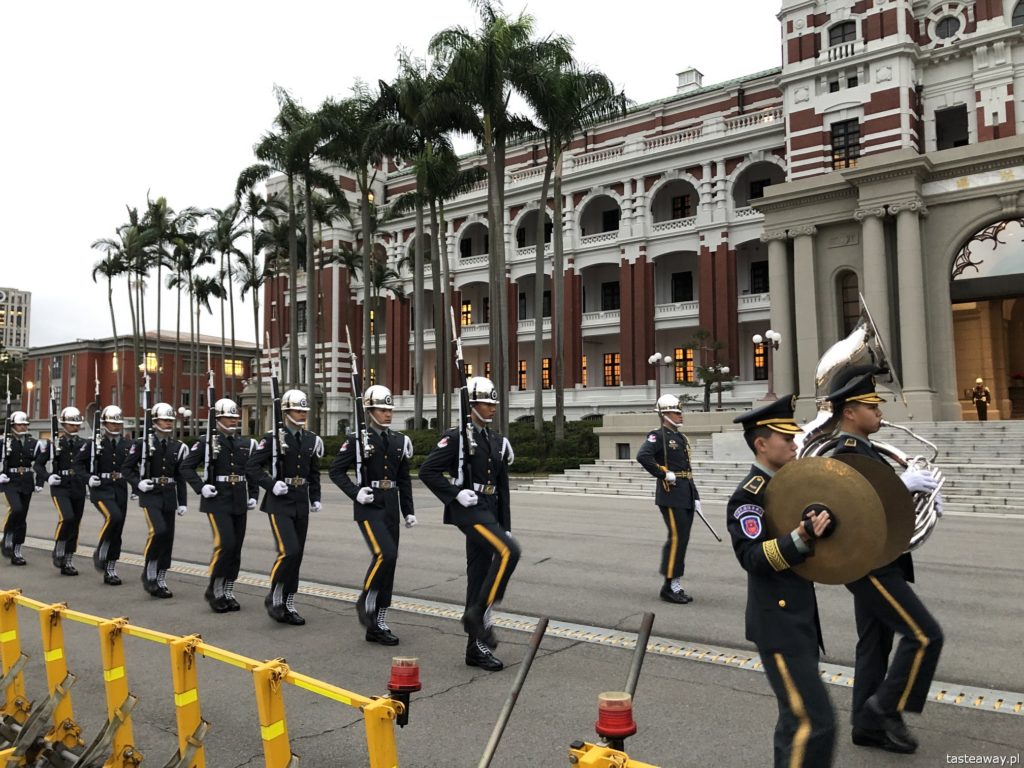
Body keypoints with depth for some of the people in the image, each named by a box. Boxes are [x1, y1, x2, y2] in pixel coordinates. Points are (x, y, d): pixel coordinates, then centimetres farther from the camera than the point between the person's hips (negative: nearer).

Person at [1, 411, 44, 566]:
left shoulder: (34, 443, 6)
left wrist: (39, 483, 4)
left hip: (27, 483, 3)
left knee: (22, 517, 6)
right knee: (17, 509, -25)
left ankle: (16, 552, 15)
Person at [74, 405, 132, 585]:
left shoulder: (127, 445, 7)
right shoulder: (93, 443, -2)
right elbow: (78, 464, 2)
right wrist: (88, 477, -14)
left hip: (121, 489, 4)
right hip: (101, 489, -4)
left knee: (117, 530, 5)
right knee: (114, 516, -28)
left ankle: (110, 571, 16)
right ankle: (100, 552, -3)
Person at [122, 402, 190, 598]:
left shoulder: (178, 447, 8)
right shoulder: (143, 443, -3)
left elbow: (180, 477, 10)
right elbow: (126, 468, 3)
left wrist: (183, 502, 6)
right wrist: (138, 483, -14)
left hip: (169, 496, 4)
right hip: (150, 495, -4)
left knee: (168, 537, 4)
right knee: (158, 530, -22)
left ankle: (160, 580, 16)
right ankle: (149, 571, 0)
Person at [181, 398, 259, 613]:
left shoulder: (247, 444, 10)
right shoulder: (207, 443, -3)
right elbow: (186, 467, -1)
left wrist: (253, 496, 8)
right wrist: (201, 487, -13)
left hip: (240, 504, 5)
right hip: (217, 501, -5)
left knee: (236, 548, 7)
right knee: (225, 544, -15)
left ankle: (228, 593, 18)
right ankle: (214, 589, 3)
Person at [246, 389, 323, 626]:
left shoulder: (311, 440, 9)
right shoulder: (274, 438, -8)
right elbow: (252, 467, -9)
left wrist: (315, 498, 11)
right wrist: (271, 484, -19)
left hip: (301, 504, 6)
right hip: (280, 503, -6)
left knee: (297, 555, 7)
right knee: (289, 551, -16)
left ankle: (288, 605, 18)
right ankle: (274, 597, 5)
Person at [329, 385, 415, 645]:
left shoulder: (399, 441, 10)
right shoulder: (358, 439, -5)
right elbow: (336, 470, -3)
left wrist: (409, 511, 11)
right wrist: (355, 492, -15)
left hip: (391, 507, 6)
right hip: (369, 507, -6)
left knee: (388, 562, 6)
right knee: (385, 554, -22)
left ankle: (378, 625, 15)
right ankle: (365, 601, 5)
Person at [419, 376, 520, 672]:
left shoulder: (498, 441, 15)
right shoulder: (457, 437, -6)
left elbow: (502, 489, 17)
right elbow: (427, 471, -10)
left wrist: (505, 526, 14)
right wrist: (456, 493, -17)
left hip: (488, 511, 7)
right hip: (468, 509, -7)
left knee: (480, 574, 8)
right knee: (509, 551, -24)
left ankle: (476, 647, 15)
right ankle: (479, 612, -10)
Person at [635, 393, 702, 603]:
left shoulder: (681, 437, 19)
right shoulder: (658, 436, -8)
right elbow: (642, 456, -27)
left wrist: (695, 497, 17)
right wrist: (664, 474, -21)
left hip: (686, 495, 9)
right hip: (671, 494, -8)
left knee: (682, 539, 10)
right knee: (676, 538, -9)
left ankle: (676, 585, 18)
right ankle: (670, 586, 0)